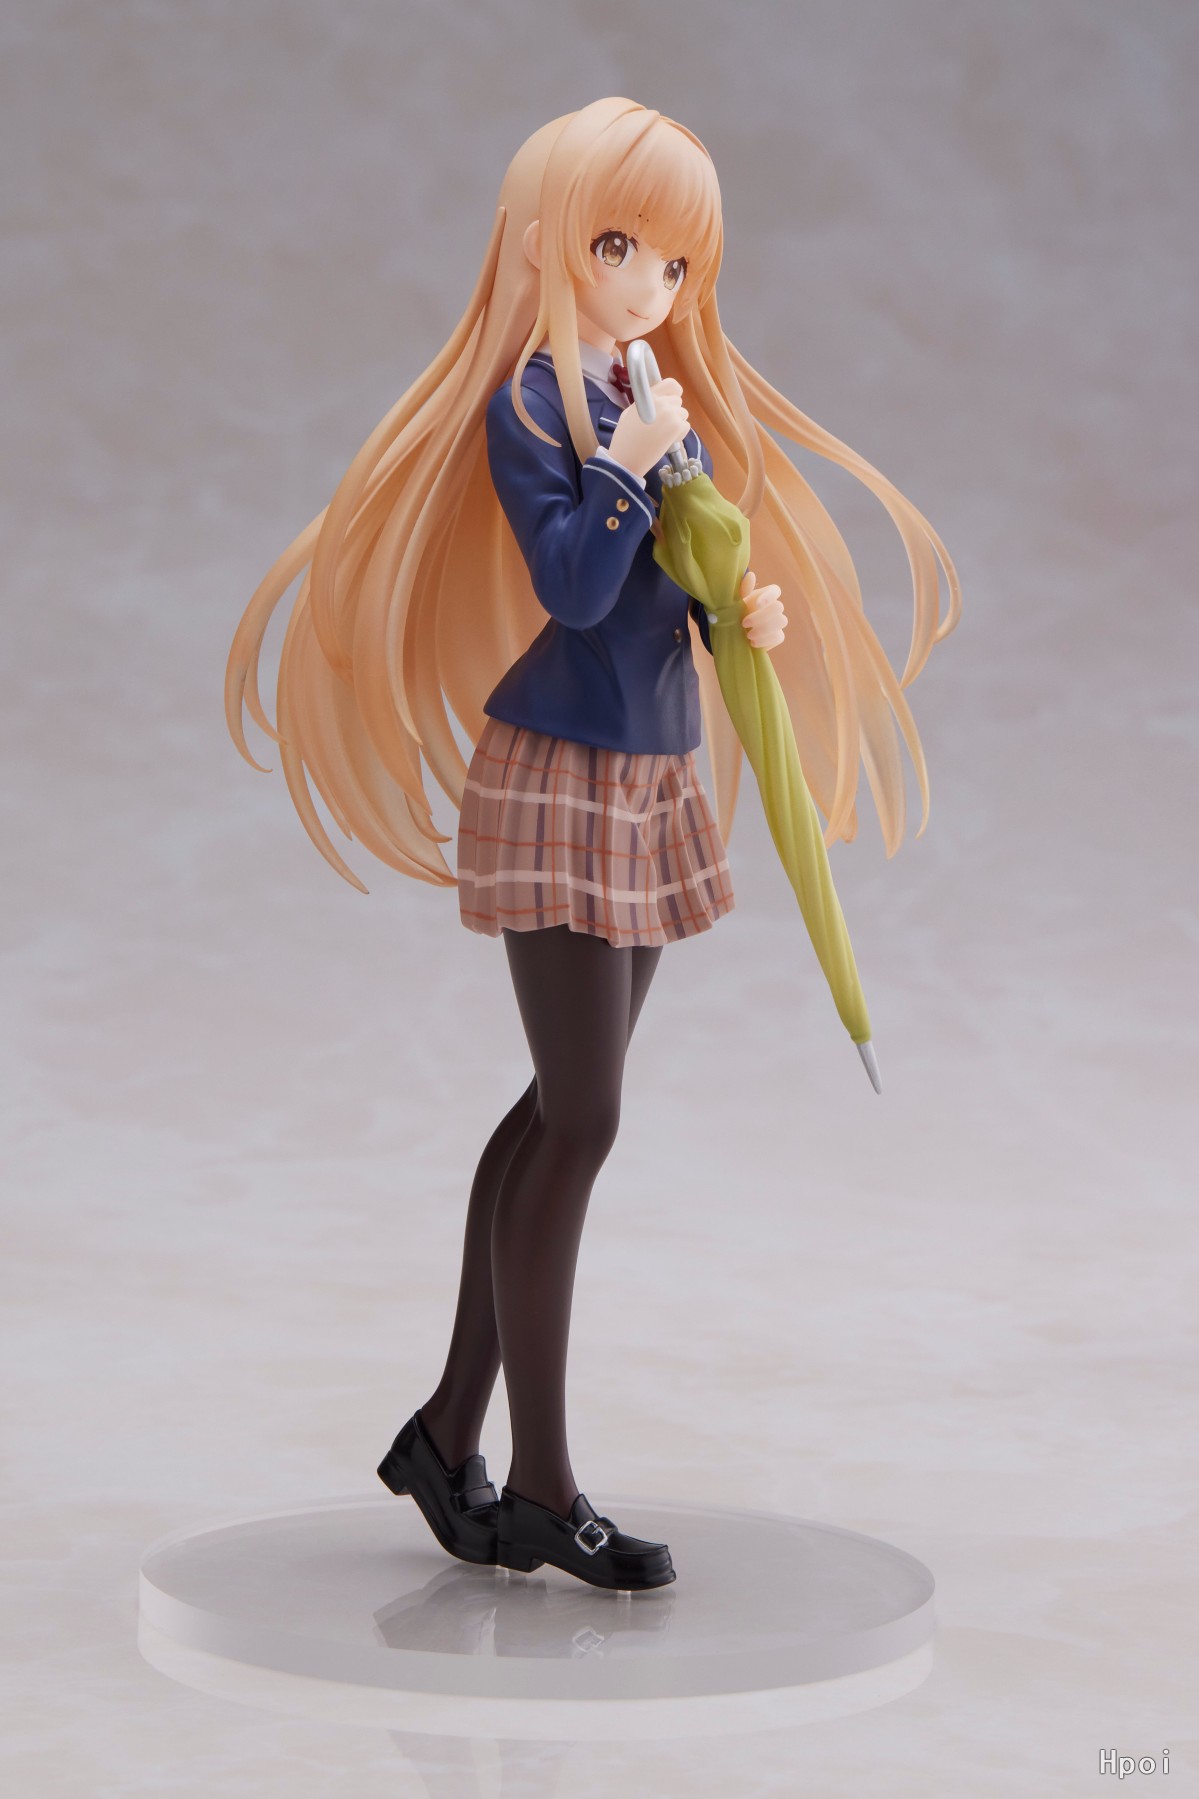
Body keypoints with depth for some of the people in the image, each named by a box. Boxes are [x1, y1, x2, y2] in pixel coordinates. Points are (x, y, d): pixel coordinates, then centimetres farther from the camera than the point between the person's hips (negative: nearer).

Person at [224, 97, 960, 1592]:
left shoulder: (670, 406, 11)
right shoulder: (530, 402, -13)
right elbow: (573, 584, -24)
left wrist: (751, 614, -4)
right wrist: (629, 461, -21)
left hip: (653, 784, 8)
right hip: (558, 783, -8)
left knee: (556, 1114, 12)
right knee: (580, 1121, -7)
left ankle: (451, 1429, 23)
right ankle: (540, 1485, 1)